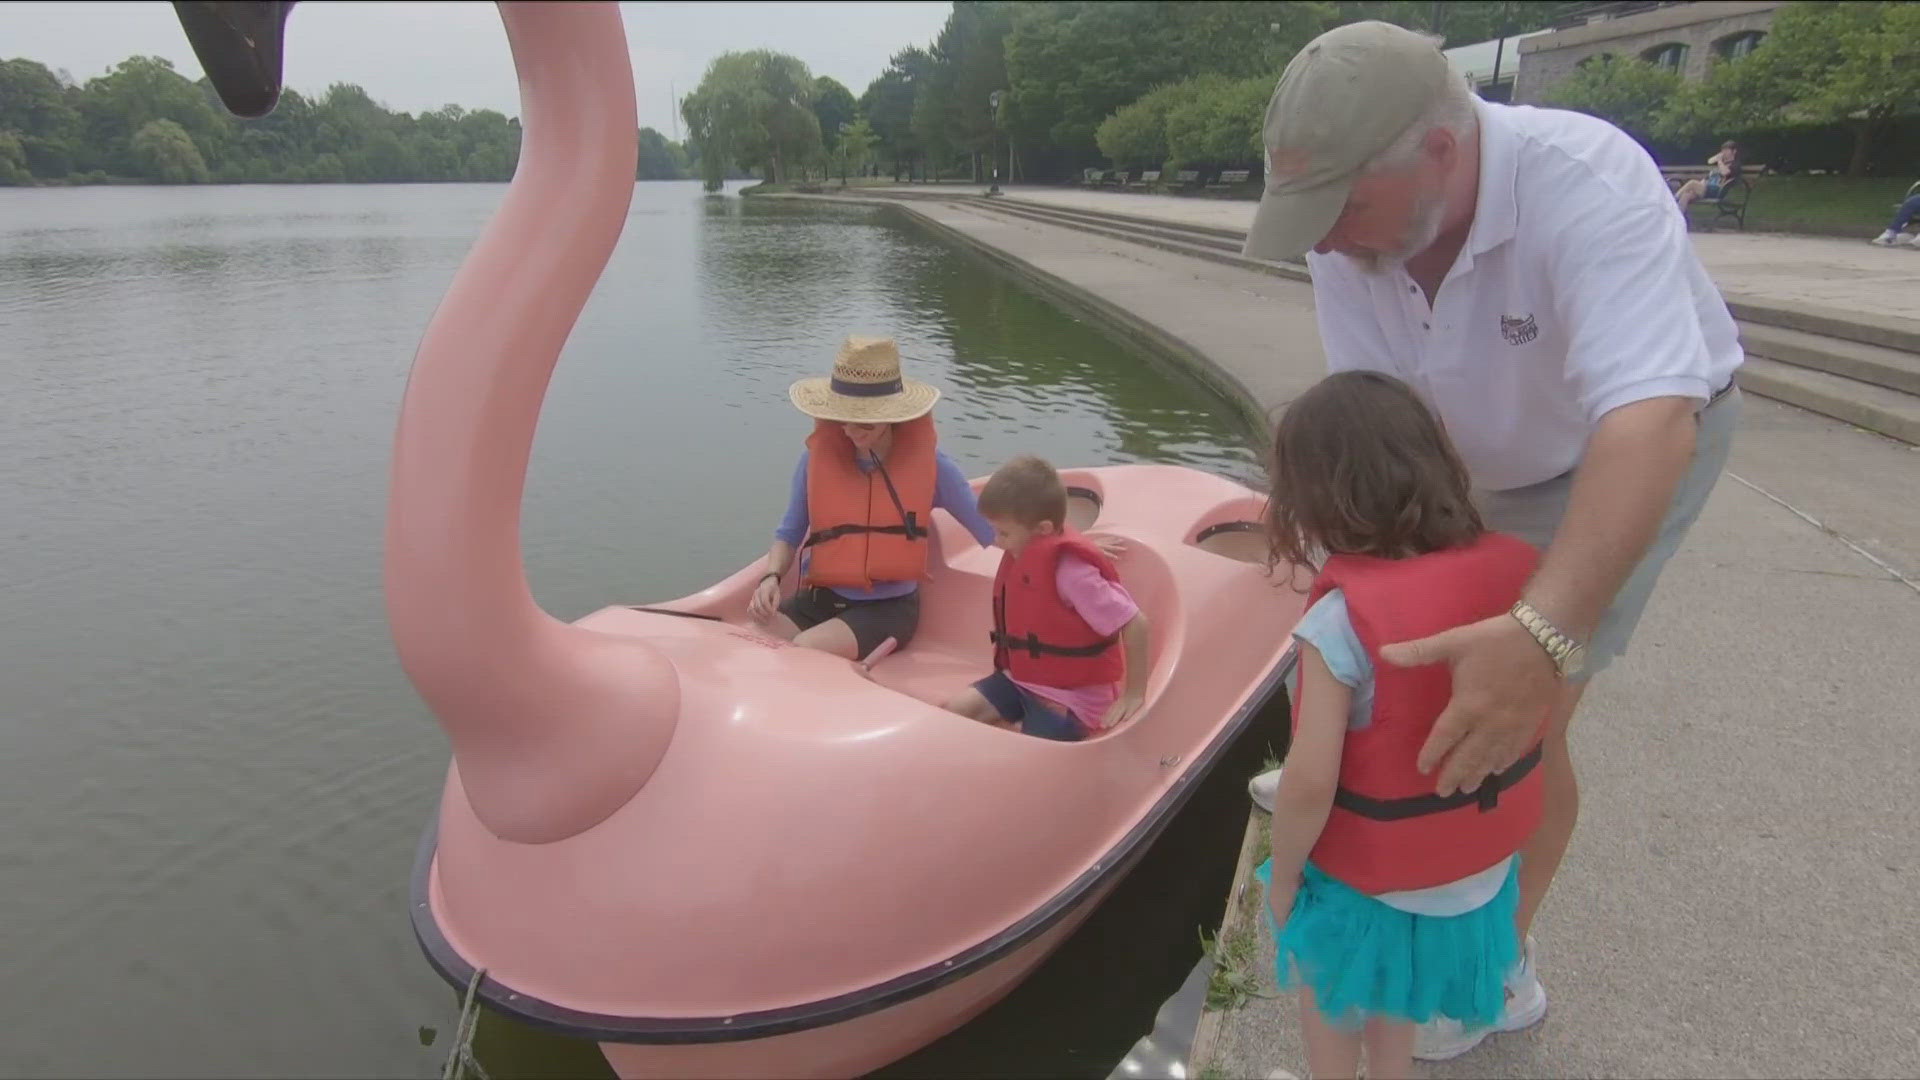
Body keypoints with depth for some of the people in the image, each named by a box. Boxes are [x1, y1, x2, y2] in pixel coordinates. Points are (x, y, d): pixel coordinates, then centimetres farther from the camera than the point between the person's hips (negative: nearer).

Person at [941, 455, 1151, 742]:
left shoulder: (1069, 570, -26)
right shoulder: (1024, 552, 0)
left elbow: (1135, 624, -26)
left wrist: (1134, 694, -20)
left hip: (1071, 699, -8)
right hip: (1022, 679, 8)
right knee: (955, 713, -6)